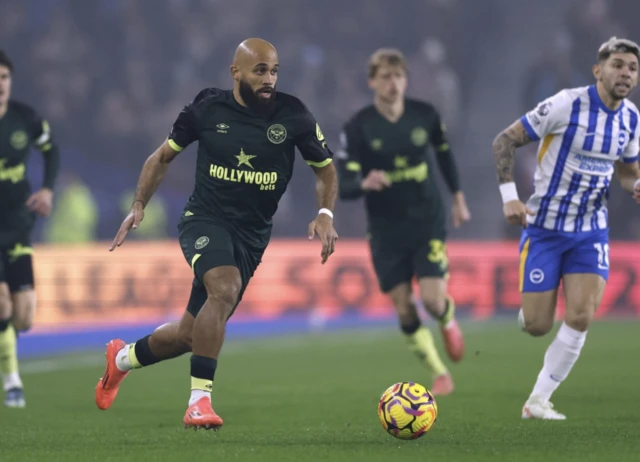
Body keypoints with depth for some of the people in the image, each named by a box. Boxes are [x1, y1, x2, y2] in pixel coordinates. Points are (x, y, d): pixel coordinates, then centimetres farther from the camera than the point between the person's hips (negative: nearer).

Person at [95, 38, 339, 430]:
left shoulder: (293, 115, -6)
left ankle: (123, 358, 40)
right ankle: (199, 401, -29)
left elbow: (325, 169, 7)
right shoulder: (207, 110, -5)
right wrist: (139, 205, 0)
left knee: (190, 335, 8)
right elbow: (163, 156, 10)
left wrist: (325, 215, -11)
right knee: (225, 288, -35)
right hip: (205, 220, -3)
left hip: (252, 235, 3)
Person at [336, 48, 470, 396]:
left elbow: (444, 153, 15)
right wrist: (364, 184, -39)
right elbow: (342, 185, -16)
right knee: (404, 310, -1)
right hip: (386, 229, 0)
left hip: (428, 223, 0)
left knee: (432, 300, -12)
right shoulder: (359, 127, -12)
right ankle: (439, 374, 20)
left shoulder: (425, 115, -6)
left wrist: (458, 198, 20)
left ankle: (448, 319, 27)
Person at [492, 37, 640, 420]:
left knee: (581, 317, -13)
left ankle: (538, 400, 0)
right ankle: (528, 312, 36)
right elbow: (504, 141, -10)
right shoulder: (567, 105, -15)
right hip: (546, 227, -4)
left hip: (592, 231, 4)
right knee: (538, 327, -4)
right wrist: (509, 195, -19)